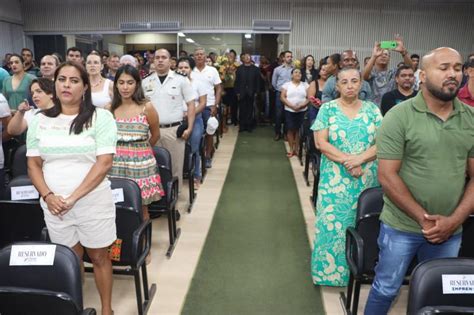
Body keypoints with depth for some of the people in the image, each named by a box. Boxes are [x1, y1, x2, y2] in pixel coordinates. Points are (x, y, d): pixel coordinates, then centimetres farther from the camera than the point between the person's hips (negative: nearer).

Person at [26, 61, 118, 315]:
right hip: (54, 204, 3)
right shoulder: (40, 121, 5)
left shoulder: (100, 117, -6)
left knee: (98, 256, 11)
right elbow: (33, 164, 7)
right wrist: (48, 196, -10)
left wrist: (73, 197, -17)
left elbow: (104, 163, -13)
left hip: (93, 201, -3)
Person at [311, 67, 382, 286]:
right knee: (332, 223, 1)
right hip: (335, 179, -2)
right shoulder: (328, 109, 0)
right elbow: (320, 143, -8)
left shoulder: (372, 110, 4)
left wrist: (359, 159, -18)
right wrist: (346, 160, -18)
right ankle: (330, 269, 17)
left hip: (366, 180, 2)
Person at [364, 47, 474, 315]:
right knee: (386, 289, 10)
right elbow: (387, 176, -14)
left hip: (450, 230, 4)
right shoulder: (399, 116, -11)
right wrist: (423, 219, -14)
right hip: (401, 226, -4)